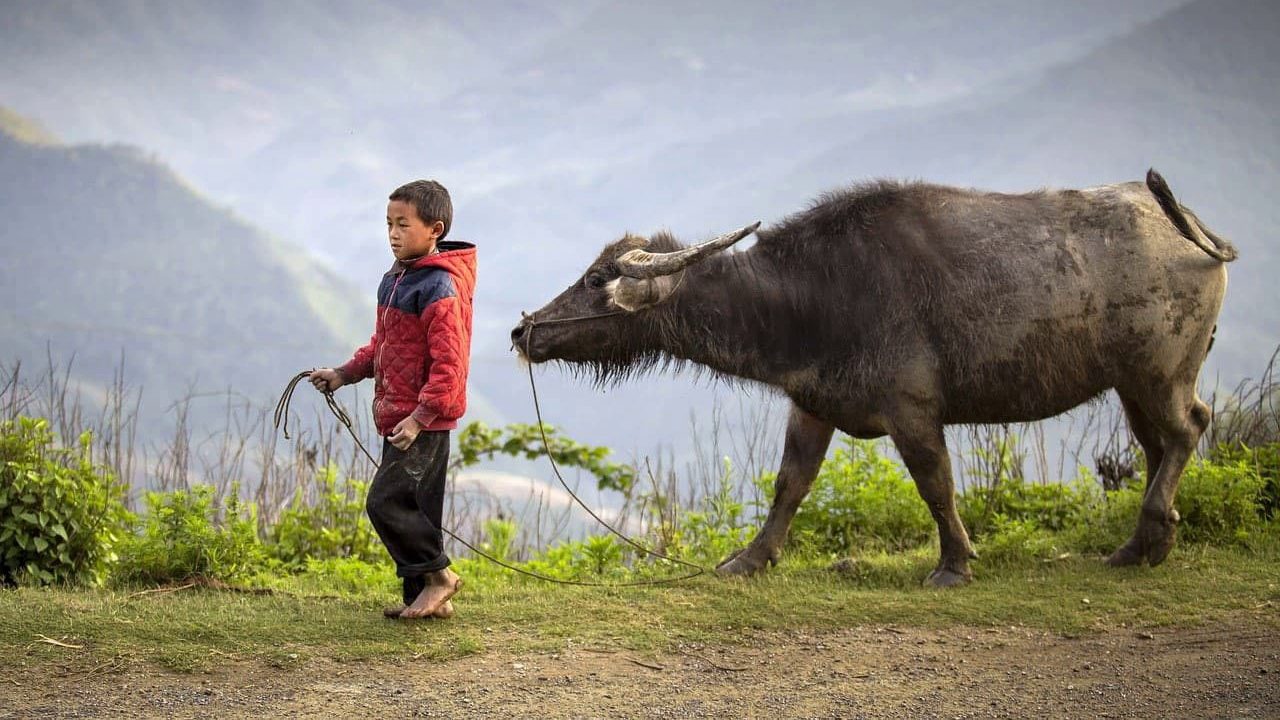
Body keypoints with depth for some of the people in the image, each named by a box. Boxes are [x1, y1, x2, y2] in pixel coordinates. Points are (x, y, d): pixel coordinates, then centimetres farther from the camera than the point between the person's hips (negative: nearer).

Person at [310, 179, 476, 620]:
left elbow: (448, 364, -21)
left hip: (425, 422, -9)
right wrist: (344, 374, 14)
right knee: (412, 509, 12)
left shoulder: (440, 289, -16)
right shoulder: (395, 281, 14)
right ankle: (423, 596, 18)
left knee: (386, 501, -12)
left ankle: (437, 575, 2)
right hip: (398, 417, 9)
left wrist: (420, 417, -25)